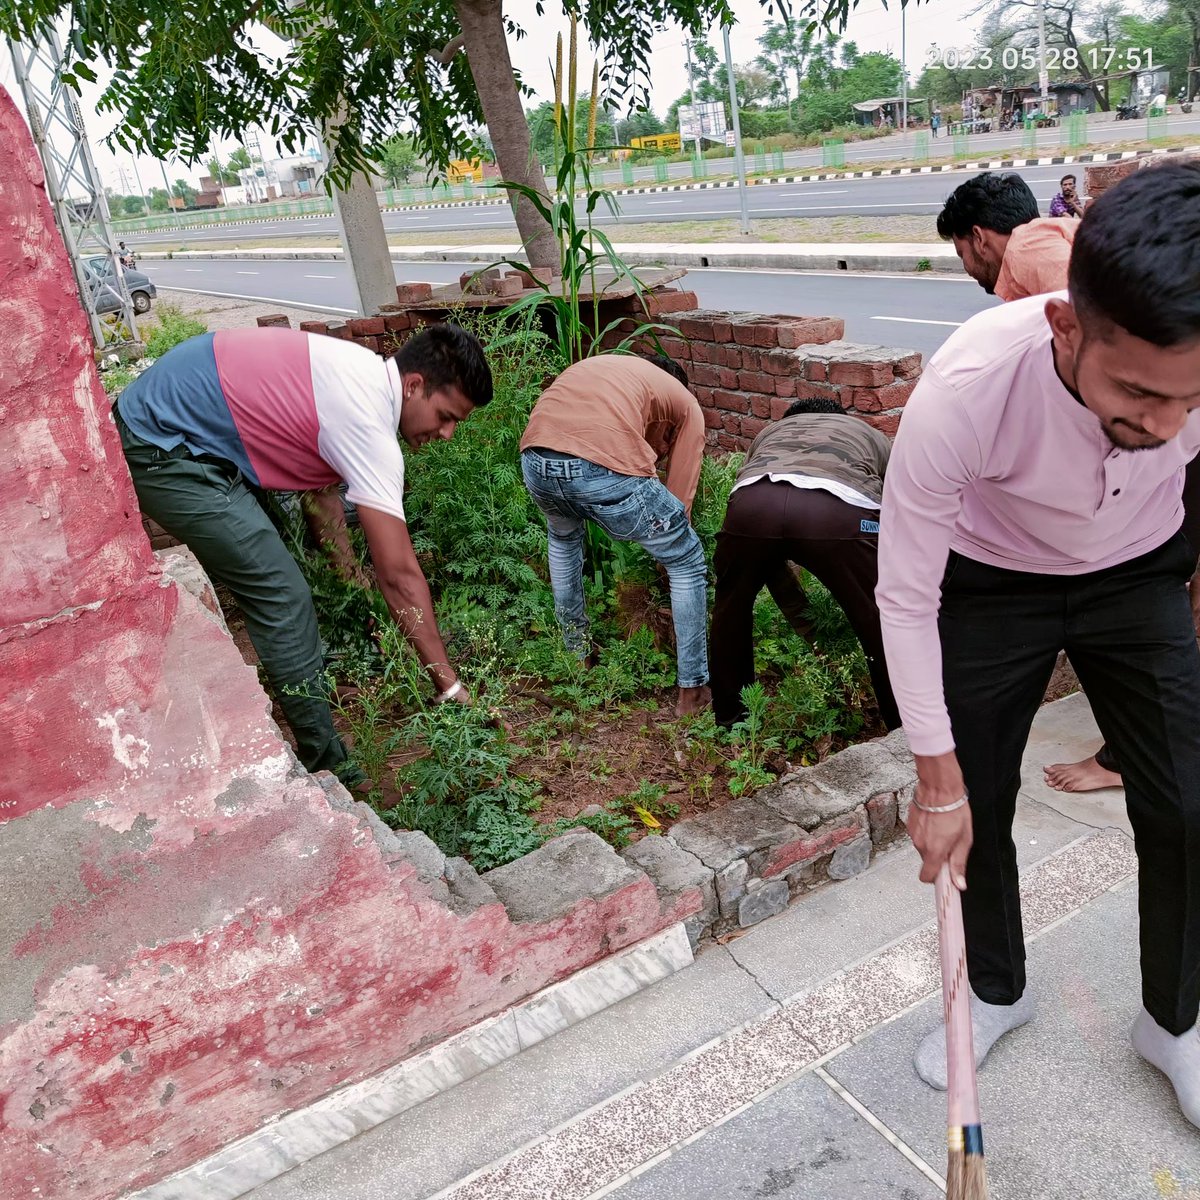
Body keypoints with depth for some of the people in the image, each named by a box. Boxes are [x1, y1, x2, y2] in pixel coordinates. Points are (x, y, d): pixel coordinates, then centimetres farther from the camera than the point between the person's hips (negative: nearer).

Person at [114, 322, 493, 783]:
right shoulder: (366, 422, -25)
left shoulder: (363, 376, 4)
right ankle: (328, 771, 2)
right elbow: (400, 576, -25)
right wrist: (451, 687, -20)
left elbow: (321, 485, 16)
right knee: (283, 599, -9)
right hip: (161, 447, -10)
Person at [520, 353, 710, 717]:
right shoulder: (686, 404, 26)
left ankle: (575, 653, 49)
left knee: (562, 538, 39)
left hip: (535, 459, 5)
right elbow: (680, 498, 21)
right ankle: (692, 690, 24)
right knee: (687, 562, 18)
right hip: (606, 467, -5)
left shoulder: (597, 365, 40)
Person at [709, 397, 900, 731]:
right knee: (883, 621, 19)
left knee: (732, 603, 30)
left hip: (752, 500, 2)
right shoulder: (875, 438, 42)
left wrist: (803, 619, 50)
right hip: (839, 509, -2)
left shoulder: (770, 432, 44)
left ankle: (726, 713, 42)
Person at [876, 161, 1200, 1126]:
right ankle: (998, 990, 35)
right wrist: (937, 781, -19)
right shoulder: (963, 393, -39)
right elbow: (906, 598, -26)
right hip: (991, 585, -2)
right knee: (974, 813, 6)